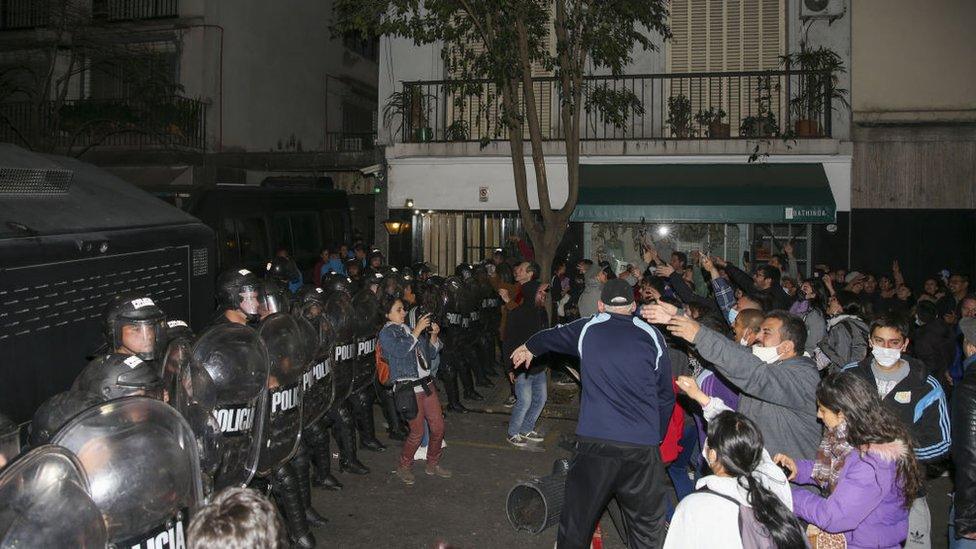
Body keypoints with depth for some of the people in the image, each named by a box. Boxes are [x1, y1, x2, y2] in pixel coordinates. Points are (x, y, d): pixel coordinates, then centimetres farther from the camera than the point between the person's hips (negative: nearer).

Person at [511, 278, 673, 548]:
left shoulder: (587, 329, 8)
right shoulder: (652, 336, 6)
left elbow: (552, 336, 30)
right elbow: (666, 397, 10)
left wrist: (529, 347, 50)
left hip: (595, 442, 0)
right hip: (643, 447, 0)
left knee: (577, 519, 13)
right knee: (647, 526, 10)